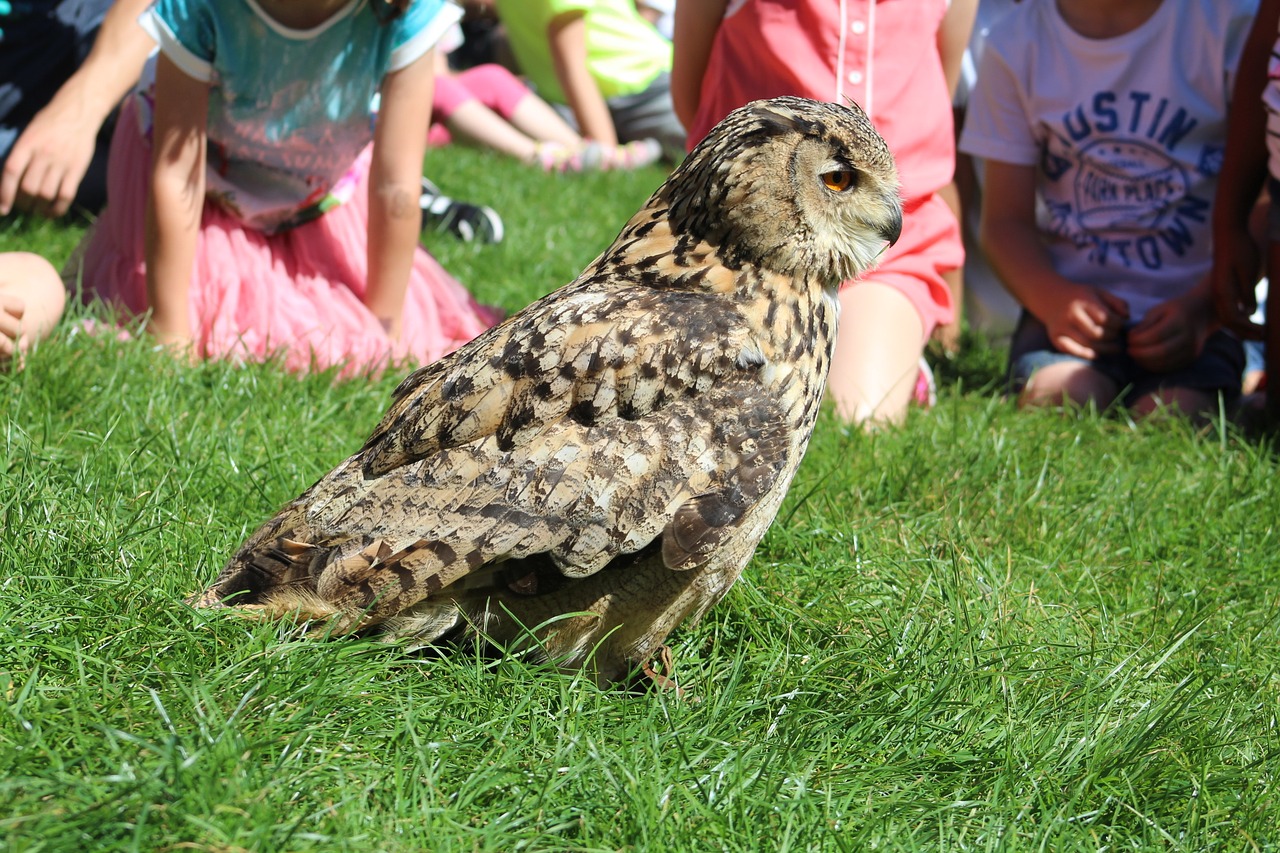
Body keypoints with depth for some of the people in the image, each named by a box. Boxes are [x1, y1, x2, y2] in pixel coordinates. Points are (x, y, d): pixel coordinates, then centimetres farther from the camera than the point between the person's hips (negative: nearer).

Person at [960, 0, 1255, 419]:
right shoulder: (1016, 41, 6)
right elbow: (1005, 219, 6)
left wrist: (1201, 305, -20)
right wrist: (1052, 297, -15)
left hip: (1193, 310, -1)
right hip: (1074, 302, 2)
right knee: (1055, 404, -30)